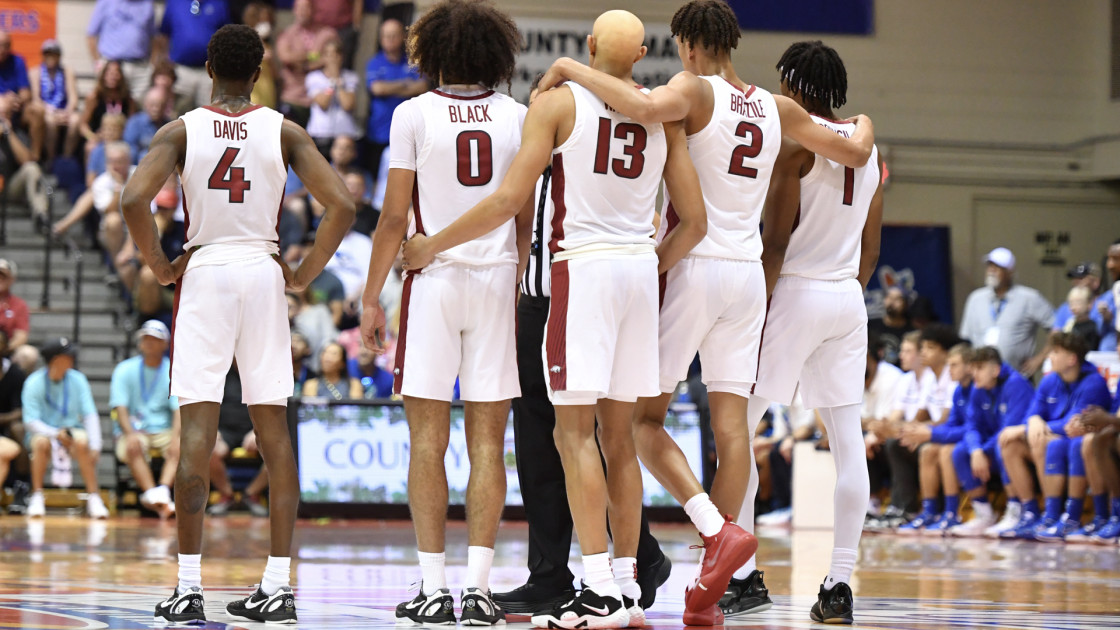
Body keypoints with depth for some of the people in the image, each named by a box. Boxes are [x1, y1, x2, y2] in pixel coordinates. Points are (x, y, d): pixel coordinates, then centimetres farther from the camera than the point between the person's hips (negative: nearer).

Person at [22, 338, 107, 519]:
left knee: (82, 442, -32)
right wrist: (55, 434, -30)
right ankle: (36, 498, -25)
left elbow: (90, 414, -8)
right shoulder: (34, 383, -11)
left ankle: (94, 498, -27)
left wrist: (95, 446, -21)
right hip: (44, 431, -1)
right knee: (41, 442, -36)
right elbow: (30, 421, -14)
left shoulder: (78, 380, -4)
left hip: (71, 429, 1)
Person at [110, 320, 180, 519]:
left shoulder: (174, 372, 7)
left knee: (180, 447, -32)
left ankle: (163, 490, -49)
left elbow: (179, 408, -4)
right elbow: (120, 407, -3)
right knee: (133, 446, -35)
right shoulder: (125, 370, 6)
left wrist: (175, 436, -23)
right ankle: (151, 493, -48)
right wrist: (130, 433, -23)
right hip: (134, 430, -1)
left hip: (164, 430, 1)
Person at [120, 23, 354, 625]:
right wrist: (305, 272, 2)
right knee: (273, 430, 6)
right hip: (264, 274, 1)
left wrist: (160, 264, -2)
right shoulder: (285, 132, 2)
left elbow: (134, 199, -16)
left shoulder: (180, 131, -1)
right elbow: (341, 205, -8)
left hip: (203, 274, -1)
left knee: (197, 429, -2)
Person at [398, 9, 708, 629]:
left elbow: (511, 199, -10)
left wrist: (432, 245, 1)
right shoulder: (663, 114, 9)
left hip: (583, 267, -5)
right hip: (641, 266, 5)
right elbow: (695, 220, 11)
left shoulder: (557, 101, -4)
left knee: (574, 432, -5)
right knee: (617, 434, 12)